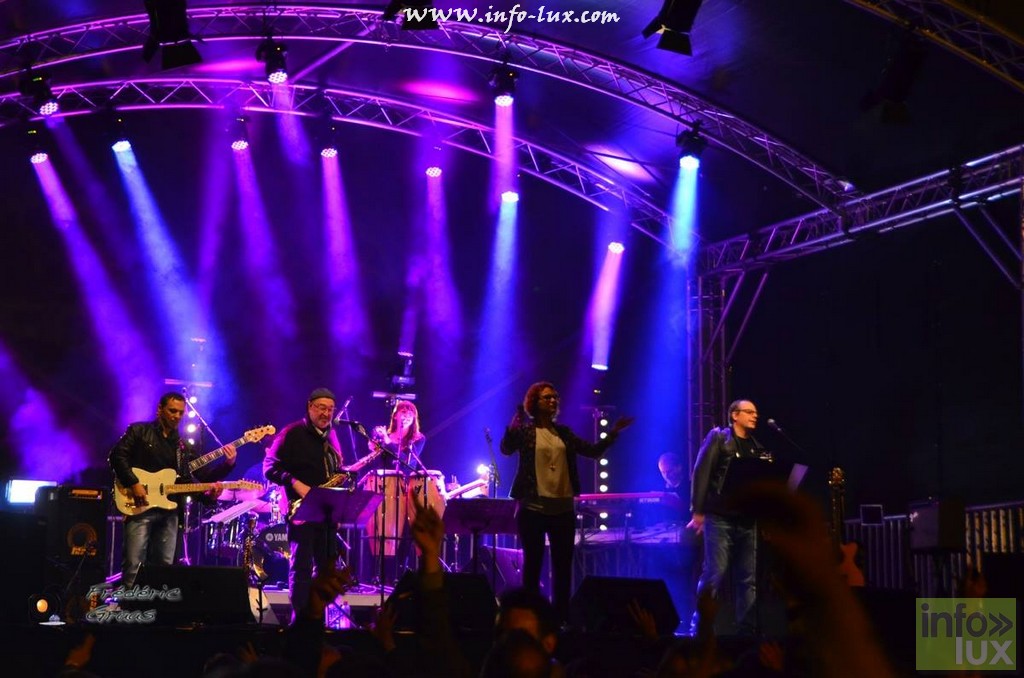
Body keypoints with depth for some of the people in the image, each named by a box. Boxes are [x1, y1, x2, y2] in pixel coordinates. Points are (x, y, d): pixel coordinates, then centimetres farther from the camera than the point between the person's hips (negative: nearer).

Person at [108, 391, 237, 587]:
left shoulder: (184, 447, 18)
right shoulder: (139, 431, 4)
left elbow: (204, 475, 14)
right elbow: (117, 456, -7)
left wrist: (227, 464, -3)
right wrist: (134, 484, -17)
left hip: (168, 510, 6)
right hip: (140, 506, -5)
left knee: (164, 566, 6)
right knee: (134, 565, -12)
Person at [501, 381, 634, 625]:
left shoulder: (564, 433, 13)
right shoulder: (524, 430, -1)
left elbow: (593, 451, 15)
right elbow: (506, 449, -17)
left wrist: (613, 432, 4)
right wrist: (511, 428, -35)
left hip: (563, 508, 5)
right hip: (533, 508, -4)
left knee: (563, 566, 5)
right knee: (532, 564, 0)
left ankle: (562, 618, 11)